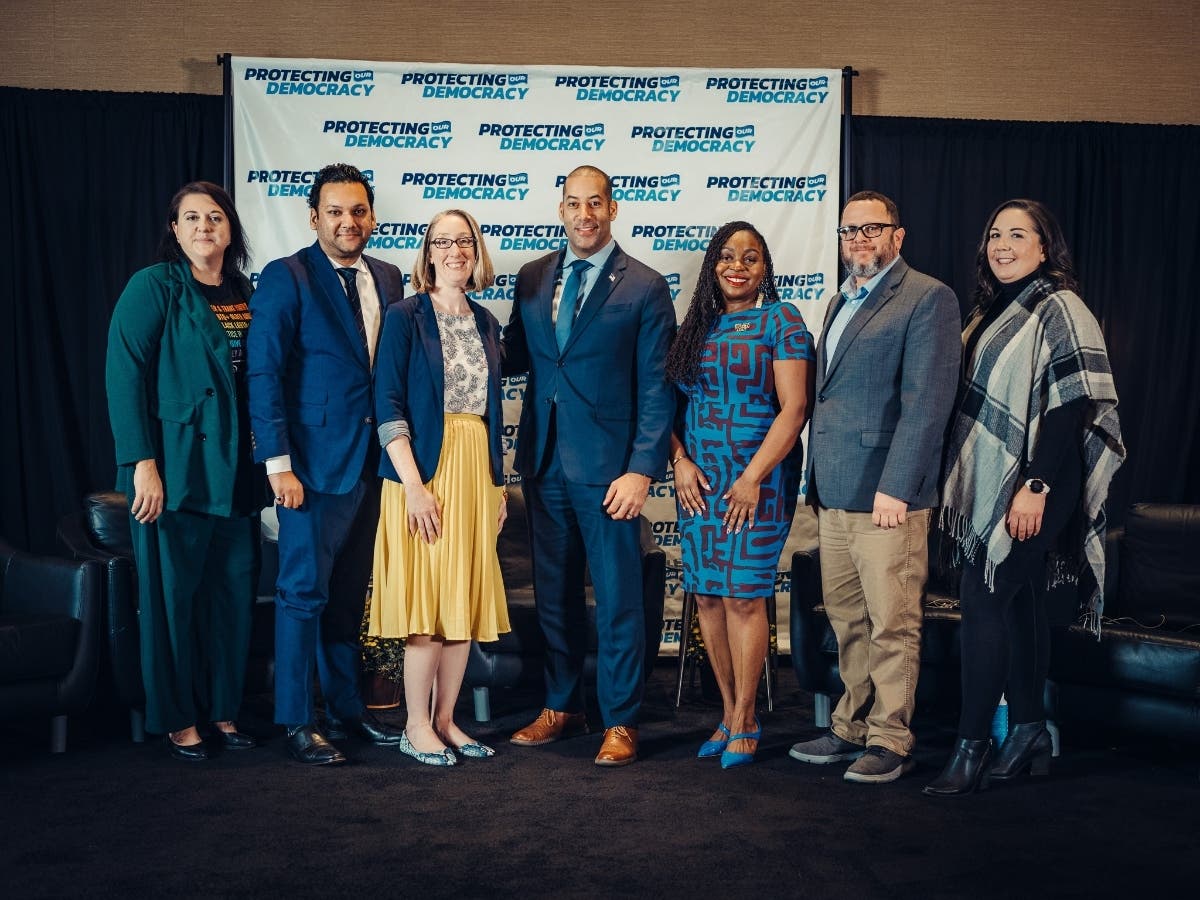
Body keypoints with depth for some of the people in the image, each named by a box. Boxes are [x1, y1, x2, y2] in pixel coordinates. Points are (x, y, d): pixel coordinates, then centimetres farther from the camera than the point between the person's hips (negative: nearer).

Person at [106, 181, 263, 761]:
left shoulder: (243, 293, 12)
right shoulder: (153, 287, -5)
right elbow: (124, 375, -11)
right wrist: (143, 463, -18)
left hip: (235, 471, 5)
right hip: (175, 468, -5)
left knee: (234, 588, 7)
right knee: (173, 591, 2)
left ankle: (223, 710, 21)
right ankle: (177, 719, 15)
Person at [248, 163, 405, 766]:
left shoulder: (387, 279, 11)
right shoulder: (285, 279, -7)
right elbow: (264, 375, -11)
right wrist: (279, 463, -16)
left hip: (373, 461, 6)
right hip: (313, 464, -6)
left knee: (351, 594, 14)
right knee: (304, 592, 0)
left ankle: (347, 708, 25)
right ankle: (296, 722, 10)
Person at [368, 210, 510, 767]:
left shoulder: (486, 324, 13)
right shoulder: (406, 317, -4)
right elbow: (388, 405, -10)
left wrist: (497, 482, 13)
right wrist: (414, 484, -17)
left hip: (476, 473, 6)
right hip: (425, 469, -6)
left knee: (466, 597, 7)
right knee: (426, 596, -4)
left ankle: (445, 720, 18)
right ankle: (417, 728, 7)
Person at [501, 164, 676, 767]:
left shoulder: (645, 287, -4)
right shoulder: (533, 279, 10)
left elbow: (656, 390, -7)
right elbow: (516, 358, 14)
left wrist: (642, 470, -14)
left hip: (607, 468, -4)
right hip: (545, 462, 5)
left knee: (617, 599, 3)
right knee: (553, 593, 14)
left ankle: (619, 721, 16)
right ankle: (561, 706, 29)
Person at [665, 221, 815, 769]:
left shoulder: (780, 320, -3)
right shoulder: (696, 325, 12)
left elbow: (794, 406, -9)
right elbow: (672, 401, 13)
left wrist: (753, 477, -14)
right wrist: (679, 461, -3)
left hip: (758, 479, -5)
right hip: (698, 480, 5)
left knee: (743, 595, -4)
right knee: (706, 595, 5)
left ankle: (745, 721, 10)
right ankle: (728, 713, 18)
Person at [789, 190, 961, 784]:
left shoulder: (927, 298, -6)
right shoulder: (840, 302, 20)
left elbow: (926, 401, -14)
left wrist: (895, 487, -18)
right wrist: (816, 481, 15)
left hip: (886, 493, -8)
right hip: (833, 494, 8)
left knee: (892, 625, 0)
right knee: (847, 621, 14)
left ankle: (890, 741, 10)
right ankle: (853, 728, 25)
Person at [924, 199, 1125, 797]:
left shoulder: (1059, 309, -9)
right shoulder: (992, 312, 15)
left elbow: (1072, 405, -16)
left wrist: (1036, 486, -21)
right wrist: (961, 481, 14)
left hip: (1031, 487, -8)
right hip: (990, 485, 8)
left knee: (983, 598, -11)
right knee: (1016, 602, 11)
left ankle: (971, 746, -5)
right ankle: (1029, 733, 19)